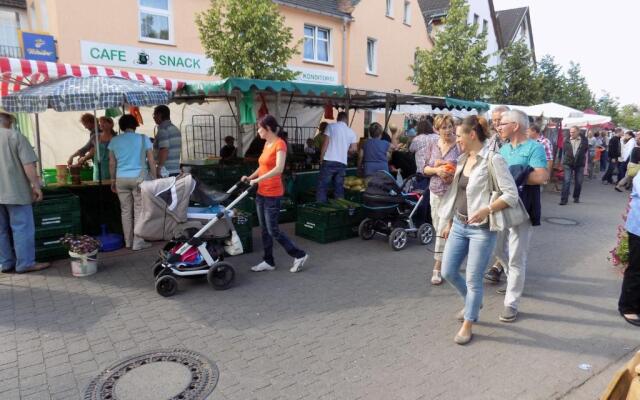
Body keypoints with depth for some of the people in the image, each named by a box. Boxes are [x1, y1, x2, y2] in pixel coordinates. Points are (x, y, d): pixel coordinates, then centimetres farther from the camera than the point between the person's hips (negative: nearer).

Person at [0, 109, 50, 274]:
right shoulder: (15, 136, -8)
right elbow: (29, 165, -15)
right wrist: (36, 186, -9)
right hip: (15, 191, -6)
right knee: (22, 228, 0)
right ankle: (25, 263, 2)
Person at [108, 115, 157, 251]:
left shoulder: (114, 141, 5)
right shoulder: (143, 138, -2)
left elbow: (112, 163, 8)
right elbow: (151, 161, -3)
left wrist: (113, 180, 19)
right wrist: (155, 178, 5)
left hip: (121, 179, 3)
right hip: (139, 178, -3)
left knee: (125, 211, 11)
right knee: (139, 211, 2)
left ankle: (128, 242, 19)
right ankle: (138, 243, 4)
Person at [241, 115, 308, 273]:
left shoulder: (280, 144, -14)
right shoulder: (267, 144, 11)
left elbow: (279, 168, -26)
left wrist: (258, 179, -24)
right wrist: (250, 177, 7)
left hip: (273, 194, -9)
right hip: (261, 193, 9)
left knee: (273, 230, -4)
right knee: (264, 229, 13)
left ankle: (299, 255, 10)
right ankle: (269, 261, 24)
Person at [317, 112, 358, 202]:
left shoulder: (331, 126, 3)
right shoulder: (351, 132, 11)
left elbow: (325, 144, -3)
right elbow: (354, 149, 6)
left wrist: (321, 159, 1)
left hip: (329, 161, -3)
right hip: (342, 162, 3)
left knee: (322, 187, -1)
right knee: (339, 189, 9)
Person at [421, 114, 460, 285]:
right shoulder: (432, 144, 5)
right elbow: (425, 168, 7)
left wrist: (455, 174, -21)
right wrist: (436, 170, -12)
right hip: (435, 191, 5)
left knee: (443, 231, -6)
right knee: (438, 229, 12)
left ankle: (438, 268, 7)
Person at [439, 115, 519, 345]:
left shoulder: (493, 160, -12)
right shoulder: (463, 160, 10)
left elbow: (512, 195, -15)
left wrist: (487, 209, -28)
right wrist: (449, 222, 18)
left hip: (481, 229, -7)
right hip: (459, 225, 7)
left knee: (473, 279, 3)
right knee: (448, 272, 11)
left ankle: (467, 325, 21)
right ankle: (472, 303, 39)